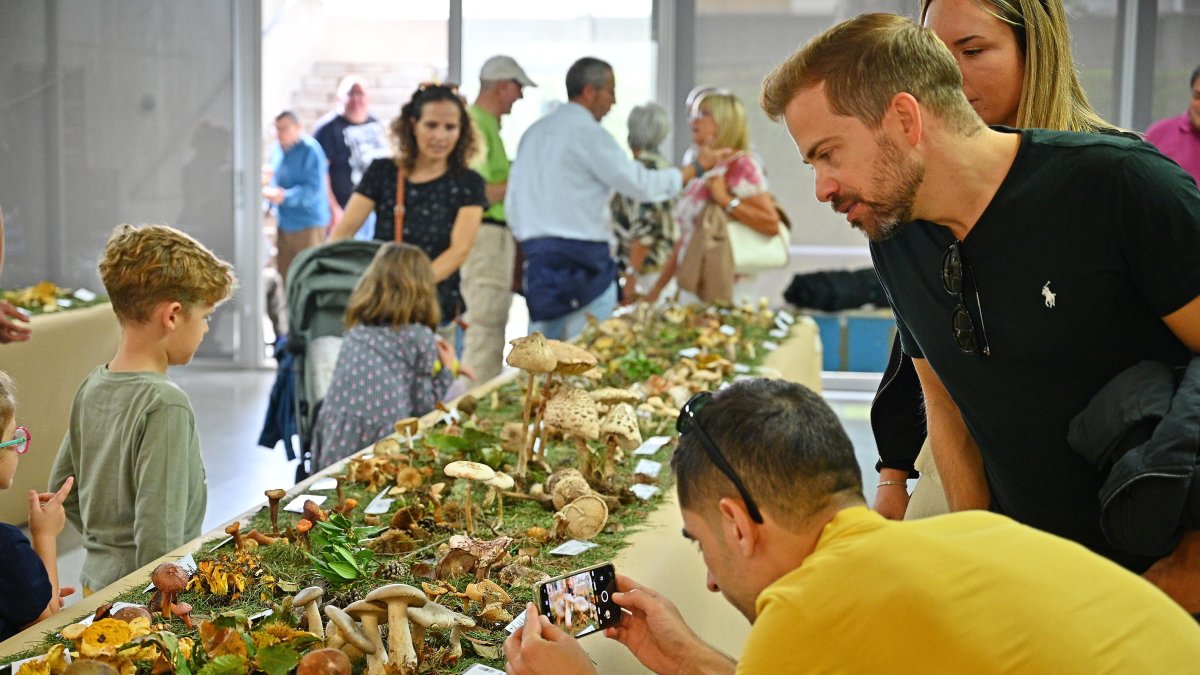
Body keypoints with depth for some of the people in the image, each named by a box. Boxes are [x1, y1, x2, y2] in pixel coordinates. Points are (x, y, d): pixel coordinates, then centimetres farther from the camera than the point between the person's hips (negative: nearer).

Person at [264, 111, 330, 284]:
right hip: (284, 223, 7)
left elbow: (313, 189, -21)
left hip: (308, 225, -7)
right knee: (285, 274, 10)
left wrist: (284, 196, -31)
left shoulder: (310, 150, -14)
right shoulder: (277, 148, 9)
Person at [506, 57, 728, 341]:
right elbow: (641, 185, -10)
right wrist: (697, 167, 0)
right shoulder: (588, 133, -10)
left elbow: (512, 200, 17)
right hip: (580, 259, -8)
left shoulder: (534, 132, 15)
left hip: (536, 254, 8)